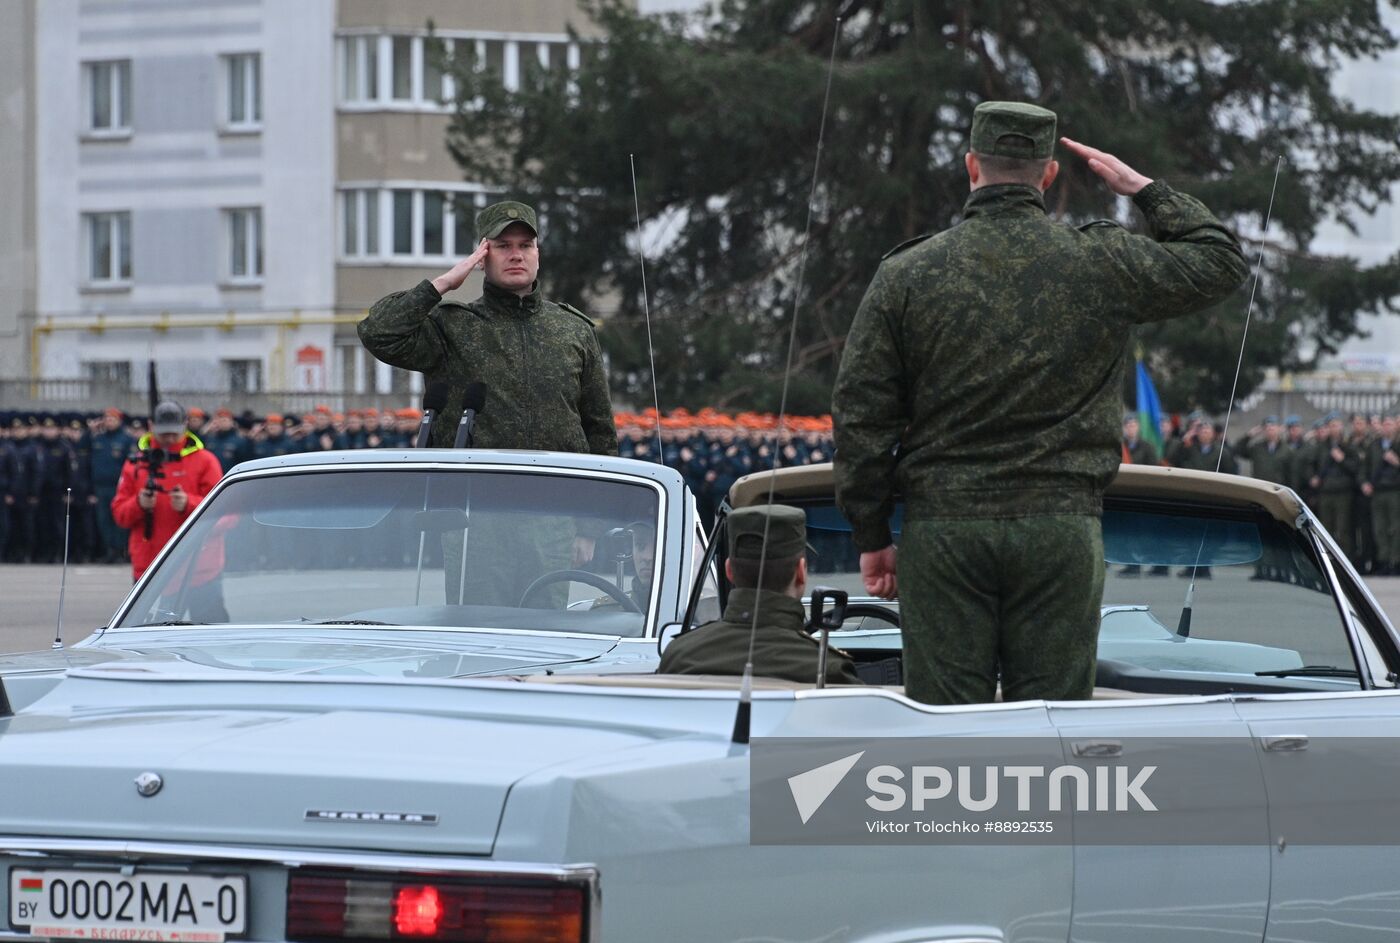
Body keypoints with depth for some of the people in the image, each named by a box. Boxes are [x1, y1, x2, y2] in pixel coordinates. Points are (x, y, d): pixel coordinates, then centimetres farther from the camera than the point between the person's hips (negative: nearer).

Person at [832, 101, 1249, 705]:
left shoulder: (907, 275, 1)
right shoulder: (1103, 265, 1)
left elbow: (860, 414, 2)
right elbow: (1220, 263, 14)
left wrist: (871, 536, 8)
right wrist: (1144, 190, 20)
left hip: (941, 526, 0)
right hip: (1061, 529, 0)